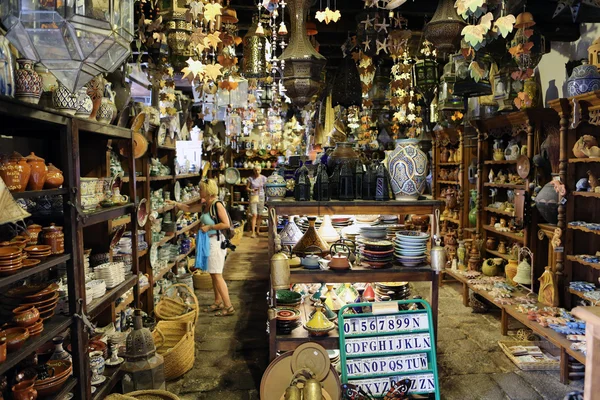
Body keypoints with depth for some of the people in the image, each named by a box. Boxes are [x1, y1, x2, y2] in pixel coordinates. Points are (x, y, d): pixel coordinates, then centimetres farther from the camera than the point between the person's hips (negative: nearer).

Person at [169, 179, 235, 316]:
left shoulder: (217, 205, -15)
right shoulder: (204, 206, 9)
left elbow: (226, 224, -20)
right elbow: (188, 208, 24)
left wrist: (209, 227, -17)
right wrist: (175, 203, 16)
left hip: (216, 242, -9)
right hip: (209, 242, 9)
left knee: (217, 275, -7)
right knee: (213, 274, 15)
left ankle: (229, 307, -1)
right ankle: (218, 302, 28)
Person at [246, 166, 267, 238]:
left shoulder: (263, 178, 3)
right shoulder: (250, 178, -1)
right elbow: (247, 188, 3)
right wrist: (251, 190, -15)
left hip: (261, 197, 2)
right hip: (253, 197, -2)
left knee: (259, 215, 7)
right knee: (254, 215, -11)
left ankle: (257, 231, 20)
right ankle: (253, 232, -9)